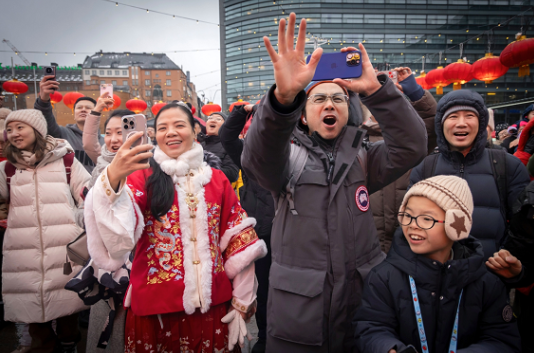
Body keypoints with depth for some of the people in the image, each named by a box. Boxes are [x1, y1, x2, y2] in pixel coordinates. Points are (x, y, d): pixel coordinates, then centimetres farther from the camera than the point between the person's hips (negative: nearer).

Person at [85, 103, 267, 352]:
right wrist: (112, 179, -39)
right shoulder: (142, 177, -4)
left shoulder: (216, 179, 3)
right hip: (154, 308, -2)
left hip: (212, 307, 2)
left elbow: (239, 241, 5)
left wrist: (242, 303, 4)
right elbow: (116, 236, -22)